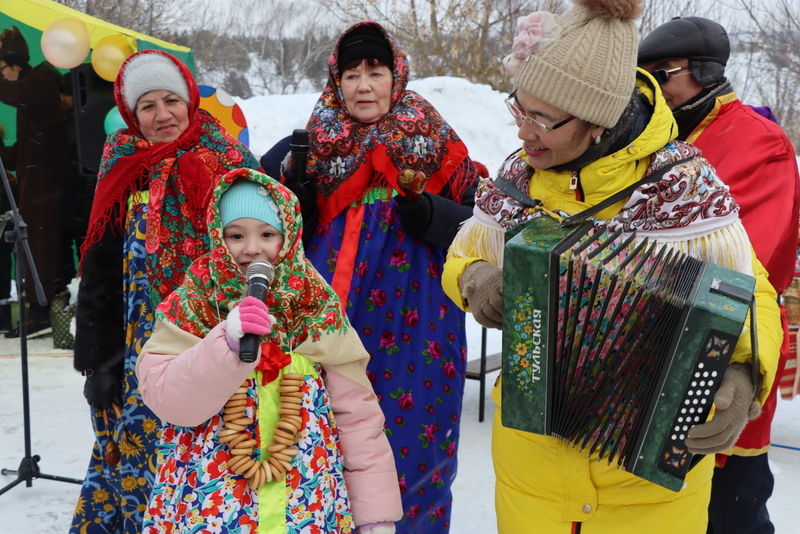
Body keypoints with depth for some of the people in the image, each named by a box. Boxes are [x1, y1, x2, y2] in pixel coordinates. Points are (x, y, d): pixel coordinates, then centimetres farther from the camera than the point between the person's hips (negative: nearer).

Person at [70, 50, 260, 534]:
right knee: (139, 446, 4)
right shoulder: (123, 175, 6)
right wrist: (100, 361, 4)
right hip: (142, 360, 2)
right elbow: (99, 275, 8)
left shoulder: (233, 165, 0)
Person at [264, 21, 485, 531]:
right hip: (332, 320, 3)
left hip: (412, 326, -2)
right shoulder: (318, 145, 7)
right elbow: (297, 237, 15)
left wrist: (430, 216, -16)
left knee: (408, 433, 4)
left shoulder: (435, 143, 0)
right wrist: (295, 198, -4)